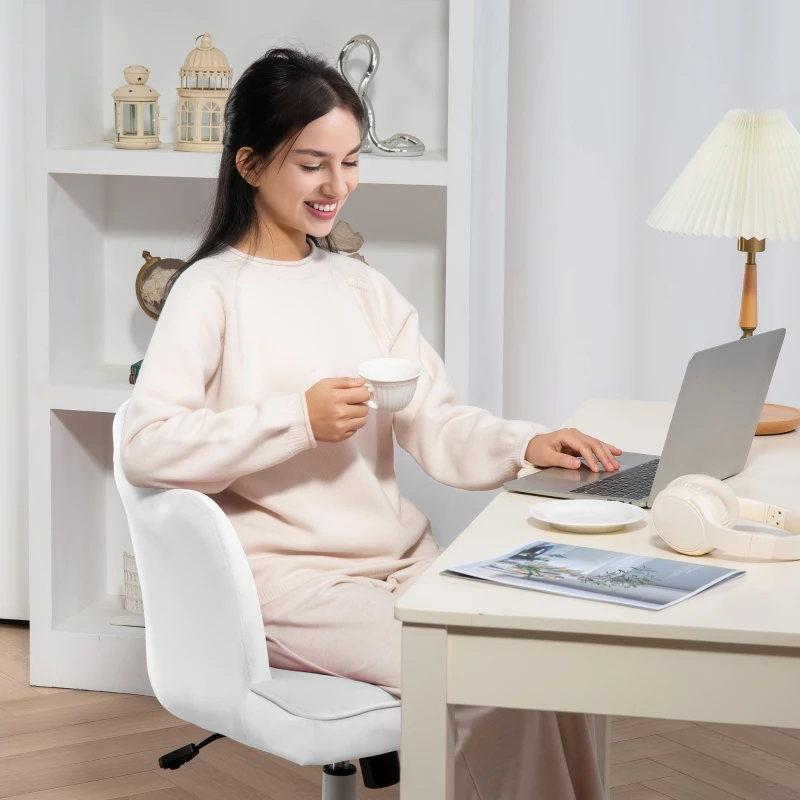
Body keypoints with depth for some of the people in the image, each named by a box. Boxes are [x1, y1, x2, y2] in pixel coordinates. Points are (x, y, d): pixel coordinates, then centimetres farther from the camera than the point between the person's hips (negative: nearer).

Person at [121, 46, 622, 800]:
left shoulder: (364, 288, 16)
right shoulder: (213, 291, -5)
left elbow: (437, 425, 7)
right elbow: (146, 447, -16)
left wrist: (525, 444, -12)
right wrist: (298, 421, -20)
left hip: (403, 561, 6)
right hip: (293, 578, -6)